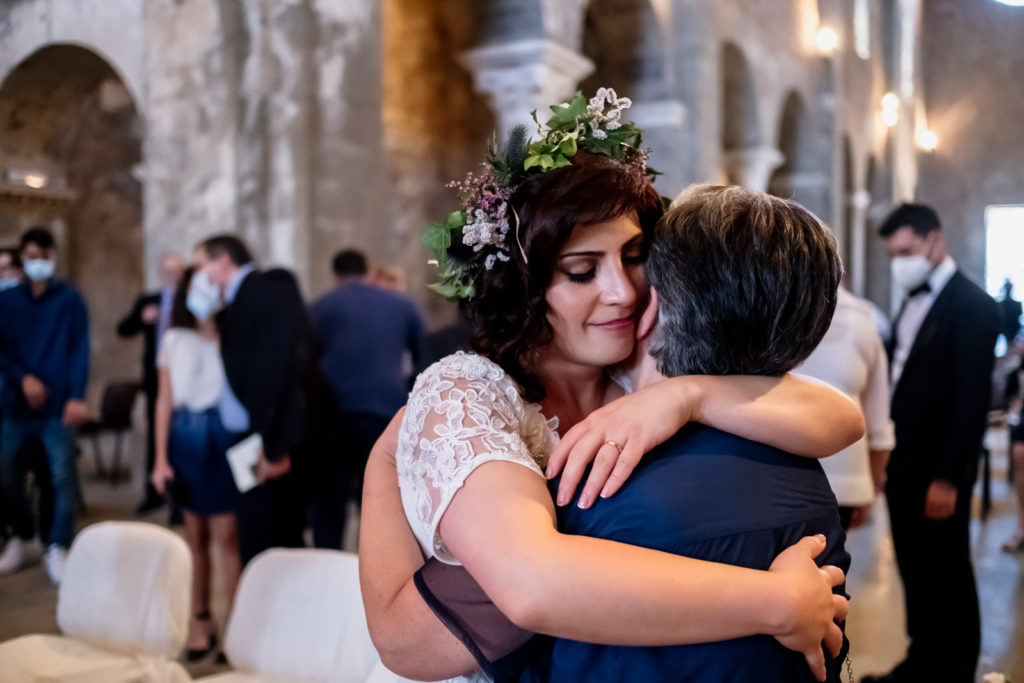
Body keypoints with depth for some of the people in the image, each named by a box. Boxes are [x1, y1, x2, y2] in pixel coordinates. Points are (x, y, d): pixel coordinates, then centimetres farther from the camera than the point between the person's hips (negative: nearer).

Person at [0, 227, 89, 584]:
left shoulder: (70, 299, 1)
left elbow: (80, 350, -5)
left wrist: (77, 396, -15)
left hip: (58, 406, -3)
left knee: (62, 477, -3)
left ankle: (59, 549, 8)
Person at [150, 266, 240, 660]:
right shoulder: (174, 341, 6)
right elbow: (164, 402, 7)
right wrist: (161, 459, 4)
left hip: (224, 438, -3)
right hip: (186, 439, 3)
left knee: (226, 536, -3)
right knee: (195, 536, 10)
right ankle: (201, 621, 21)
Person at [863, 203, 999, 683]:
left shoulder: (972, 305, -12)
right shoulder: (913, 302, 12)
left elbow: (972, 399, -16)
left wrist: (947, 477, -18)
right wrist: (887, 455, 7)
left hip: (939, 472, -7)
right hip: (903, 464, 7)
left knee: (948, 576, 6)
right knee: (914, 570, 15)